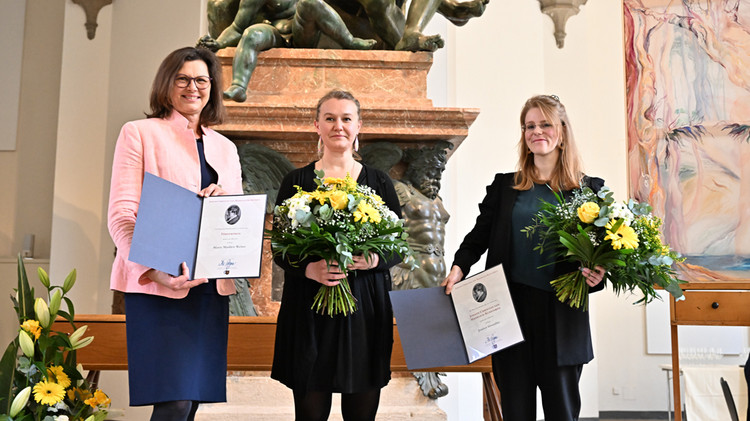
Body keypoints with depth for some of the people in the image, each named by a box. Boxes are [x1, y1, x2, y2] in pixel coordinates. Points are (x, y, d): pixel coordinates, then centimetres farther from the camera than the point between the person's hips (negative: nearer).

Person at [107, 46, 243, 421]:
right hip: (158, 285, -5)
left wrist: (224, 198, -9)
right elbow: (121, 214, -6)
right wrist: (154, 270, -23)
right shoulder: (139, 133, 3)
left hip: (210, 287, 5)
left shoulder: (225, 148, 18)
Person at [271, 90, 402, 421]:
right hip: (309, 306, -1)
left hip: (366, 305, 1)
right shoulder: (297, 181, 5)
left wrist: (374, 260, -13)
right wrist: (309, 268, -17)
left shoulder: (379, 182, 8)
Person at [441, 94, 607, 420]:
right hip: (511, 308, 2)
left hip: (562, 315, -1)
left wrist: (597, 276, -14)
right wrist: (459, 267, -8)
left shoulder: (589, 188, 5)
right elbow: (479, 236, 8)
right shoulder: (504, 186, 9)